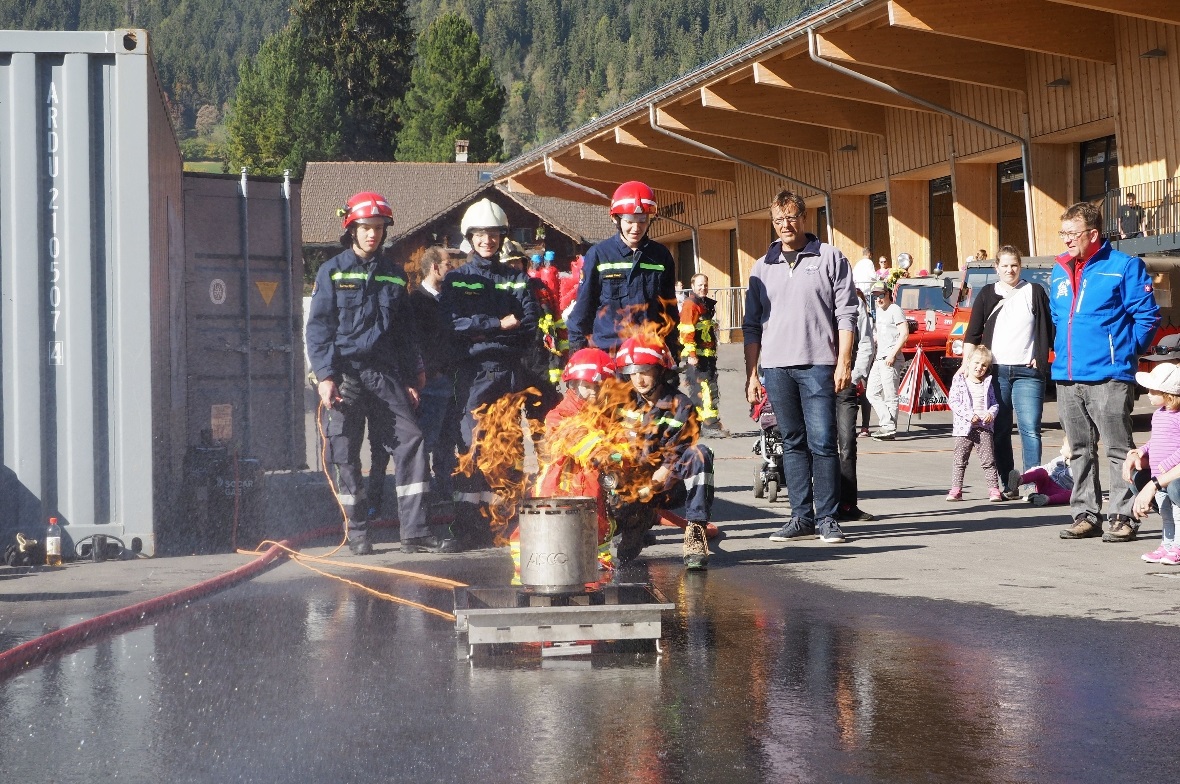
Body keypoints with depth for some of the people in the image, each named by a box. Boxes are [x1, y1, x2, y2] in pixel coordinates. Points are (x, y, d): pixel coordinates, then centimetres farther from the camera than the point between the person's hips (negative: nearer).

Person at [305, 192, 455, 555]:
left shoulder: (394, 274, 15)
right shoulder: (332, 272, 4)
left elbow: (406, 330, 20)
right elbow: (318, 328, -1)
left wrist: (412, 377, 14)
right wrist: (324, 376, -12)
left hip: (385, 374, 3)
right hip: (345, 375, -3)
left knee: (411, 442, -7)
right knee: (346, 455, 0)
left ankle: (415, 532, -6)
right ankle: (356, 533, 11)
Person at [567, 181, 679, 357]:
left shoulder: (661, 256, 8)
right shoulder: (598, 255, 0)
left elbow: (669, 310, 14)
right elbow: (583, 308, 4)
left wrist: (672, 356, 11)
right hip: (606, 353, -2)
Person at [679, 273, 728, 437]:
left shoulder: (707, 304, 21)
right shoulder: (690, 304, -9)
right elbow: (687, 331, -17)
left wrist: (712, 353, 31)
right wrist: (691, 354, -23)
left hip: (708, 354, 10)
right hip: (697, 356, -10)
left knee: (697, 391, 13)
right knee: (708, 389, -14)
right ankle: (711, 425, -16)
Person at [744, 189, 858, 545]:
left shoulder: (830, 259, 5)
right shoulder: (762, 267, 15)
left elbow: (846, 315, 1)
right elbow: (752, 326, 15)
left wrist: (843, 363, -7)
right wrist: (751, 374, 9)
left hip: (817, 366, -4)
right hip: (775, 368, 4)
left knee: (822, 442, -6)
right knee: (793, 444, 8)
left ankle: (827, 518, 0)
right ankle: (802, 516, 13)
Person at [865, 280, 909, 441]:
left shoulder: (895, 310, -7)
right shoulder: (879, 311, 20)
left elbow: (904, 333, -14)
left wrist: (892, 354, -19)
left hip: (890, 360, -10)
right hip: (878, 359, 10)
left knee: (890, 396, -5)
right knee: (871, 393, 6)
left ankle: (889, 428, -2)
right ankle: (887, 422, 6)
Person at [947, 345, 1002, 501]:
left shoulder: (987, 383, 11)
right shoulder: (959, 381, 1)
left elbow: (994, 402, 14)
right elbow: (953, 401, -7)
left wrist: (991, 413, -9)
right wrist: (969, 415, -16)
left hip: (984, 426, 2)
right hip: (964, 427, -2)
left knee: (988, 460, 1)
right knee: (960, 460, 1)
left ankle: (994, 489, 3)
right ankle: (956, 490, 5)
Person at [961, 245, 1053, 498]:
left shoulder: (1034, 292, 8)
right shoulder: (987, 294, 10)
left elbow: (1049, 328, 10)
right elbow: (973, 333, 8)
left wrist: (1041, 357, 1)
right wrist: (967, 363, -2)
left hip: (1027, 372, -2)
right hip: (995, 371, 2)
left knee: (1030, 429, -10)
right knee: (999, 430, 3)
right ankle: (1008, 482, 9)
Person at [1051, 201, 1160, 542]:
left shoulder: (1124, 267, -5)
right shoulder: (1059, 272, 15)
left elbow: (1147, 316, -5)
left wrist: (1125, 352, -3)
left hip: (1108, 376, -7)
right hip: (1067, 377, 7)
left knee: (1118, 449, -3)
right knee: (1080, 450, 11)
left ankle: (1124, 517, 1)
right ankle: (1086, 515, 18)